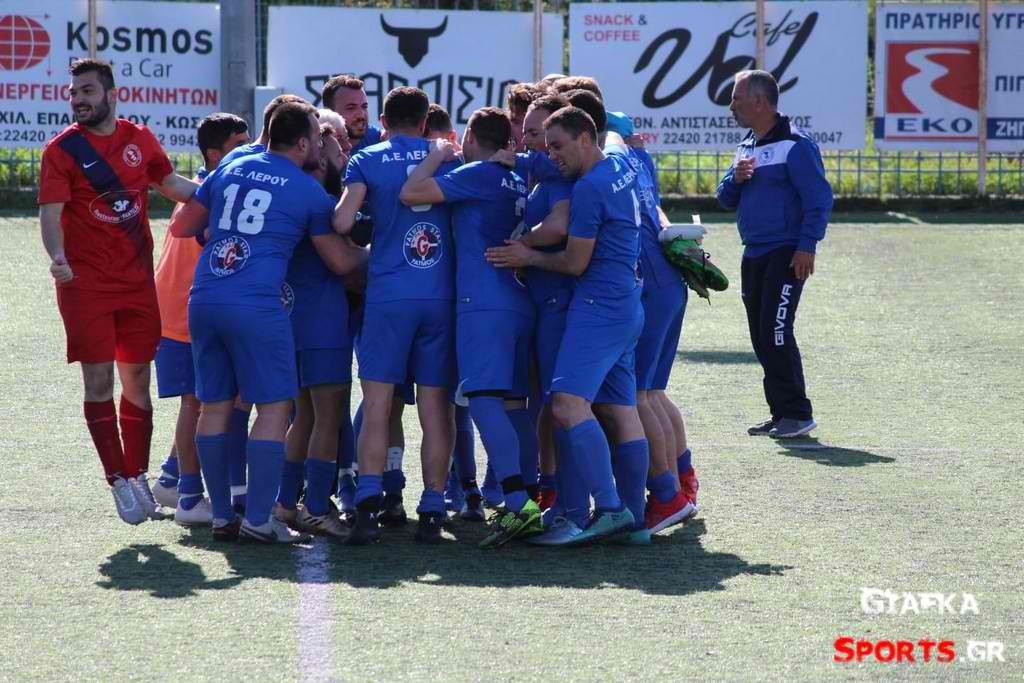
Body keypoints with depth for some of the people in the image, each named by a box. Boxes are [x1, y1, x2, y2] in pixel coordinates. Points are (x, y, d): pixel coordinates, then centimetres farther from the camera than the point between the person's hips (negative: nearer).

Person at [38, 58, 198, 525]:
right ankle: (119, 482, 3)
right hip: (86, 283, -4)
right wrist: (57, 256, -31)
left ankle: (137, 477, 20)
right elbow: (51, 212, -13)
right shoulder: (63, 149, -6)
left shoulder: (140, 139, 6)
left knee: (137, 380, 9)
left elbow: (170, 184, 22)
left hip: (137, 280, 4)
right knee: (99, 380, -4)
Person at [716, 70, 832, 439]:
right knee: (762, 337, 8)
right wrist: (735, 178, -3)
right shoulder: (746, 147, 16)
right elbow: (726, 199, 19)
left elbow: (819, 198, -15)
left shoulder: (794, 145, -10)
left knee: (775, 332, -14)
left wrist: (807, 246, -21)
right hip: (753, 255, 9)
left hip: (787, 255, -9)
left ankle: (798, 413, -10)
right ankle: (781, 413, 14)